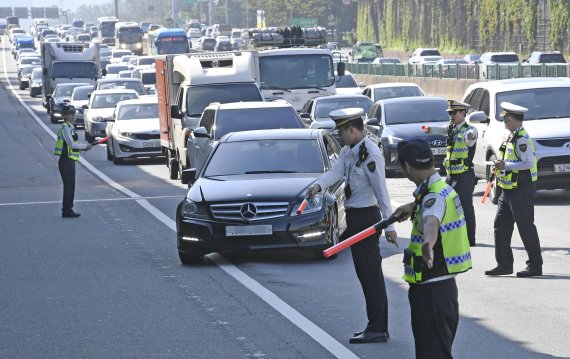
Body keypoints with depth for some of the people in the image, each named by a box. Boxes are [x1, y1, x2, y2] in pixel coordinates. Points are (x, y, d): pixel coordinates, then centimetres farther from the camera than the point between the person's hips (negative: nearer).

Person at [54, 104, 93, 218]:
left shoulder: (70, 127, 17)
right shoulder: (65, 128, -14)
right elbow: (72, 144, -20)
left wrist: (83, 147, 9)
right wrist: (86, 146, -10)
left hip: (69, 161, 10)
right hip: (66, 161, -10)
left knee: (70, 186, 13)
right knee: (68, 186, -7)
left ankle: (68, 209, 20)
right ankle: (67, 211, -5)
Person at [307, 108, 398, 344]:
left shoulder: (370, 153, -18)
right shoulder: (348, 151, 11)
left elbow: (381, 190, -20)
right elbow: (336, 171, -3)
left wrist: (389, 225, -20)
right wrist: (319, 185, -24)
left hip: (366, 217, -10)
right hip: (355, 217, 10)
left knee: (371, 273, -6)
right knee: (364, 273, 14)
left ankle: (378, 329, -1)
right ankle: (376, 326, 23)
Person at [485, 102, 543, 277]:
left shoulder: (522, 139, -17)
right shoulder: (512, 137, 13)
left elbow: (529, 163, -23)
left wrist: (506, 166, -21)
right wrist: (501, 166, 10)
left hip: (521, 190, -10)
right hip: (509, 190, 10)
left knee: (526, 227, -4)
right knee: (501, 225, 10)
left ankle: (535, 266, 4)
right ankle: (504, 264, 15)